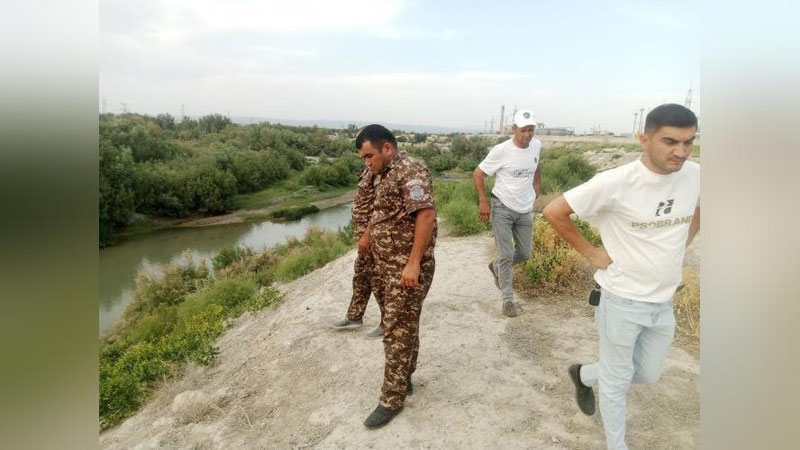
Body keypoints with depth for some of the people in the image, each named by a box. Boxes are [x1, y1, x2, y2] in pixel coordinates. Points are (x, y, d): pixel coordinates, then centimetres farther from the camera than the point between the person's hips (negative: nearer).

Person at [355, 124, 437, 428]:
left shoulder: (410, 171, -15)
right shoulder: (387, 175, 16)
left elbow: (426, 215, -24)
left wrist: (413, 263, -26)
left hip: (407, 269, -9)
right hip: (388, 267, 9)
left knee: (399, 332, -1)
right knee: (398, 327, 18)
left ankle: (392, 399, 11)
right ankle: (403, 380, 33)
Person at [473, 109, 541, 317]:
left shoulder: (536, 146, -1)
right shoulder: (501, 151, -18)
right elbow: (477, 174, -10)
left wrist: (535, 187, 14)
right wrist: (483, 201, -16)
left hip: (525, 210, 5)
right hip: (502, 208, -5)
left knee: (524, 254, 12)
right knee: (506, 255, -4)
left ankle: (497, 267, 40)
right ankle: (508, 299, 11)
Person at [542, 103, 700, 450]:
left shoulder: (696, 176, -7)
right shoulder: (616, 182, -24)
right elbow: (553, 212, -18)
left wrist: (680, 246, 6)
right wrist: (590, 253, -15)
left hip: (664, 301, 6)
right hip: (622, 300, -5)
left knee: (648, 374, 22)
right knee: (618, 381, 13)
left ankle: (584, 375, 47)